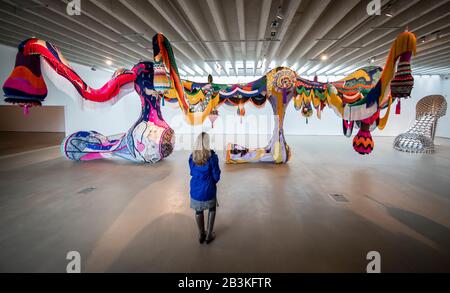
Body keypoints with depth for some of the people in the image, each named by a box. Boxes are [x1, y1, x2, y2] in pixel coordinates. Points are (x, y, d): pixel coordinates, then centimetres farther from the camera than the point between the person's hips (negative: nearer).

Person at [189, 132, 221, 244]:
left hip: (195, 189, 3)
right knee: (212, 209, 21)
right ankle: (209, 235, 25)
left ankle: (201, 235, 34)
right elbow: (216, 176, -11)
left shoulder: (192, 157, -7)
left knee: (198, 211, 19)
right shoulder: (212, 156, -18)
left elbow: (192, 173, 7)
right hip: (208, 189, -3)